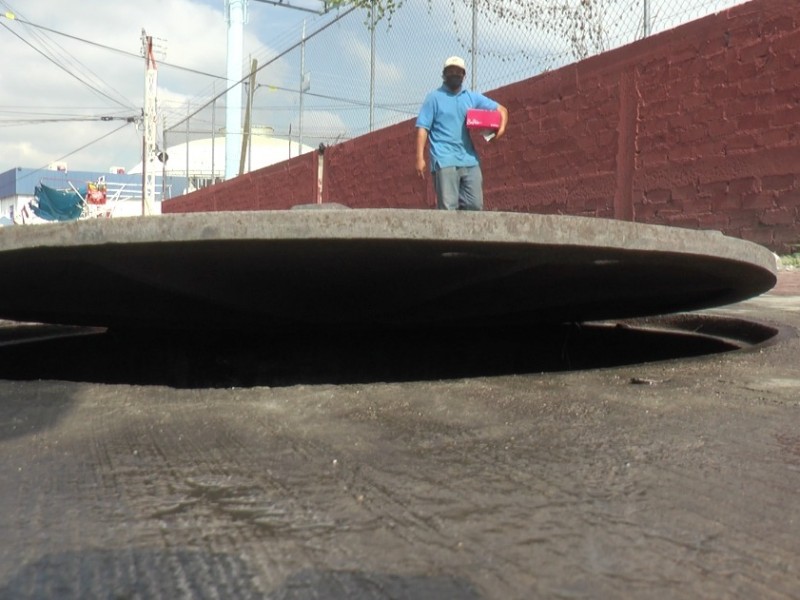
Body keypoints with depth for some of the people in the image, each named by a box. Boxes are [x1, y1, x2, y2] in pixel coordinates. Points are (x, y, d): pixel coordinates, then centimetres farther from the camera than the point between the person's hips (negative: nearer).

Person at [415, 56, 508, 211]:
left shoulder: (473, 97, 16)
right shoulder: (434, 97, 6)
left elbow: (501, 109, 19)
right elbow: (423, 128, -1)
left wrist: (502, 127, -4)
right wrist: (420, 157, -12)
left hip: (470, 160, 4)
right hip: (445, 160, -4)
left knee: (475, 205, 1)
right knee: (448, 207, -9)